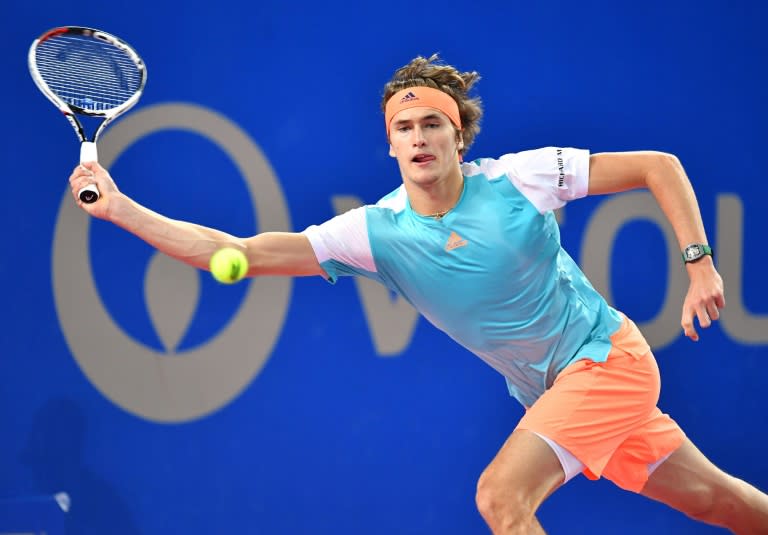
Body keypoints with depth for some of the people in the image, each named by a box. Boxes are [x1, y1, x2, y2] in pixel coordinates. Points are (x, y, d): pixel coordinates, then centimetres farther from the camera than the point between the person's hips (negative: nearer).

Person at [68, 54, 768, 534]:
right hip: (549, 393, 4)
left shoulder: (519, 177, -16)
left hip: (608, 356, -4)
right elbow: (236, 252, -14)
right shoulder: (375, 231, -9)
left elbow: (658, 166, -8)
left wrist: (699, 264, -14)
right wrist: (119, 208, -22)